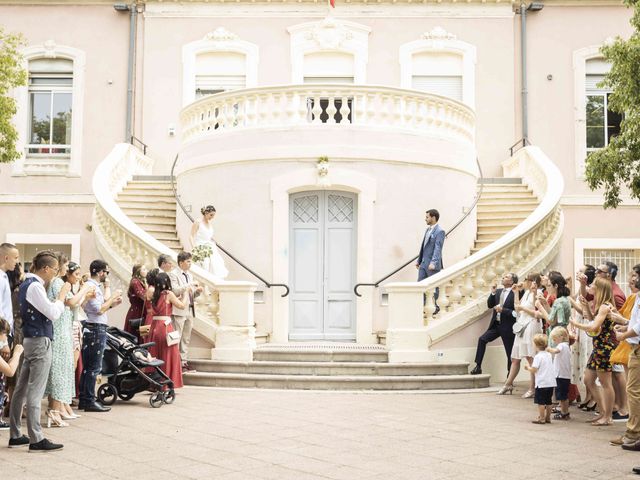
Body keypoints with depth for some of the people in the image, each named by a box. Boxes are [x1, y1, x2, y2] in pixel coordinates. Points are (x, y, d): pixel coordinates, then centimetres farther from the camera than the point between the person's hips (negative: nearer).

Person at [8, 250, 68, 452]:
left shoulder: (27, 283, 14)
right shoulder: (35, 286, -16)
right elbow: (53, 313, -19)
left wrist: (59, 298, 7)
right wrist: (62, 295, -7)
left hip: (30, 340, 10)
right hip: (40, 342, -10)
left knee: (22, 389, 11)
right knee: (35, 392, -7)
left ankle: (15, 436, 18)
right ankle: (36, 439, -4)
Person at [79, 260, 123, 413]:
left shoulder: (93, 286, 17)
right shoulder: (91, 286, -14)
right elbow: (99, 309, -19)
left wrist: (112, 303, 6)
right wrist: (113, 297, -10)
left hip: (95, 329, 11)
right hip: (96, 329, -11)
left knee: (87, 366, 13)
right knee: (94, 367, -7)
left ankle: (83, 400, 18)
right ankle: (90, 401, -3)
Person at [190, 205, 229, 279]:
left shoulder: (210, 224, 15)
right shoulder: (198, 223, -4)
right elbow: (191, 237, -9)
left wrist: (217, 250, 16)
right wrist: (194, 248, -22)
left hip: (210, 250, 7)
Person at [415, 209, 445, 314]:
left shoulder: (439, 231, -13)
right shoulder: (428, 229, 13)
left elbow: (438, 248, -22)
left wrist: (433, 263, -31)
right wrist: (419, 260, 21)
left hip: (432, 265, -8)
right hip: (423, 263, 8)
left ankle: (435, 307, 14)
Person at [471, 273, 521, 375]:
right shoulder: (498, 291, 9)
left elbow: (516, 312, -17)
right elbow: (490, 305, 7)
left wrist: (502, 310, -22)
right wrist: (493, 293, -5)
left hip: (507, 327, -6)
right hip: (496, 324, 6)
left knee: (510, 353, 4)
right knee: (482, 339, -11)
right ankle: (478, 367, -7)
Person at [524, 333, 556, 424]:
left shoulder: (538, 356, -13)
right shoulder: (549, 355, 10)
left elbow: (534, 370, -16)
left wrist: (528, 367, 4)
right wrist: (532, 366, 22)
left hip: (542, 383, -7)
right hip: (551, 382, 7)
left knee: (540, 401, -1)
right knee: (548, 401, 14)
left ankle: (541, 418, -1)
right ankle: (548, 417, 19)